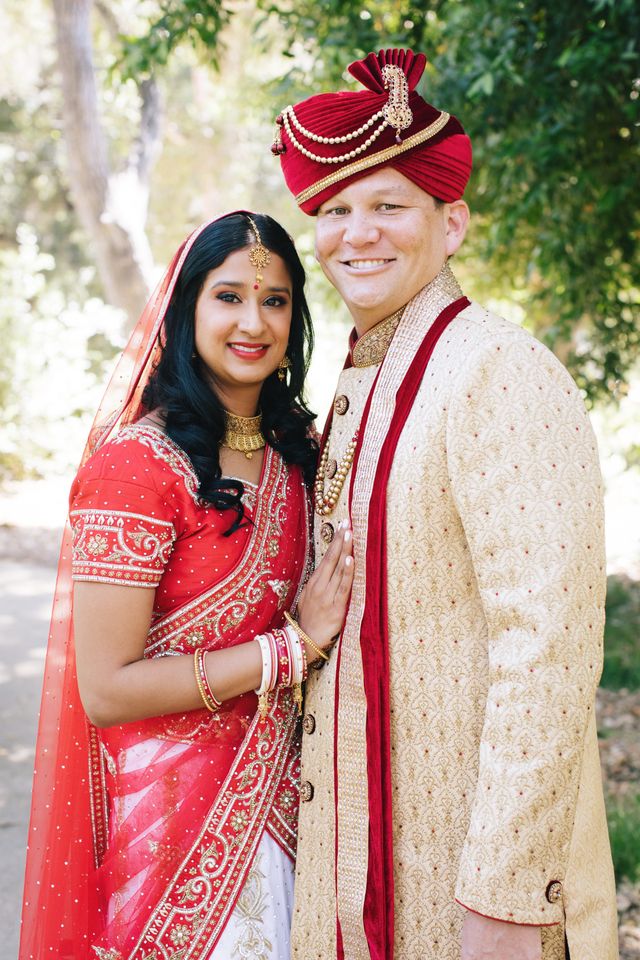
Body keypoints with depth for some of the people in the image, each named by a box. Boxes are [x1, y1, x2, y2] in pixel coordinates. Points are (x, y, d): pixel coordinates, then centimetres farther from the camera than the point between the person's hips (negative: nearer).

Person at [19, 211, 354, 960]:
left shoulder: (294, 452, 5)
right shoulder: (139, 462, -17)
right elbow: (105, 689, -21)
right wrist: (294, 645, -20)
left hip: (275, 797, 7)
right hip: (173, 811, -7)